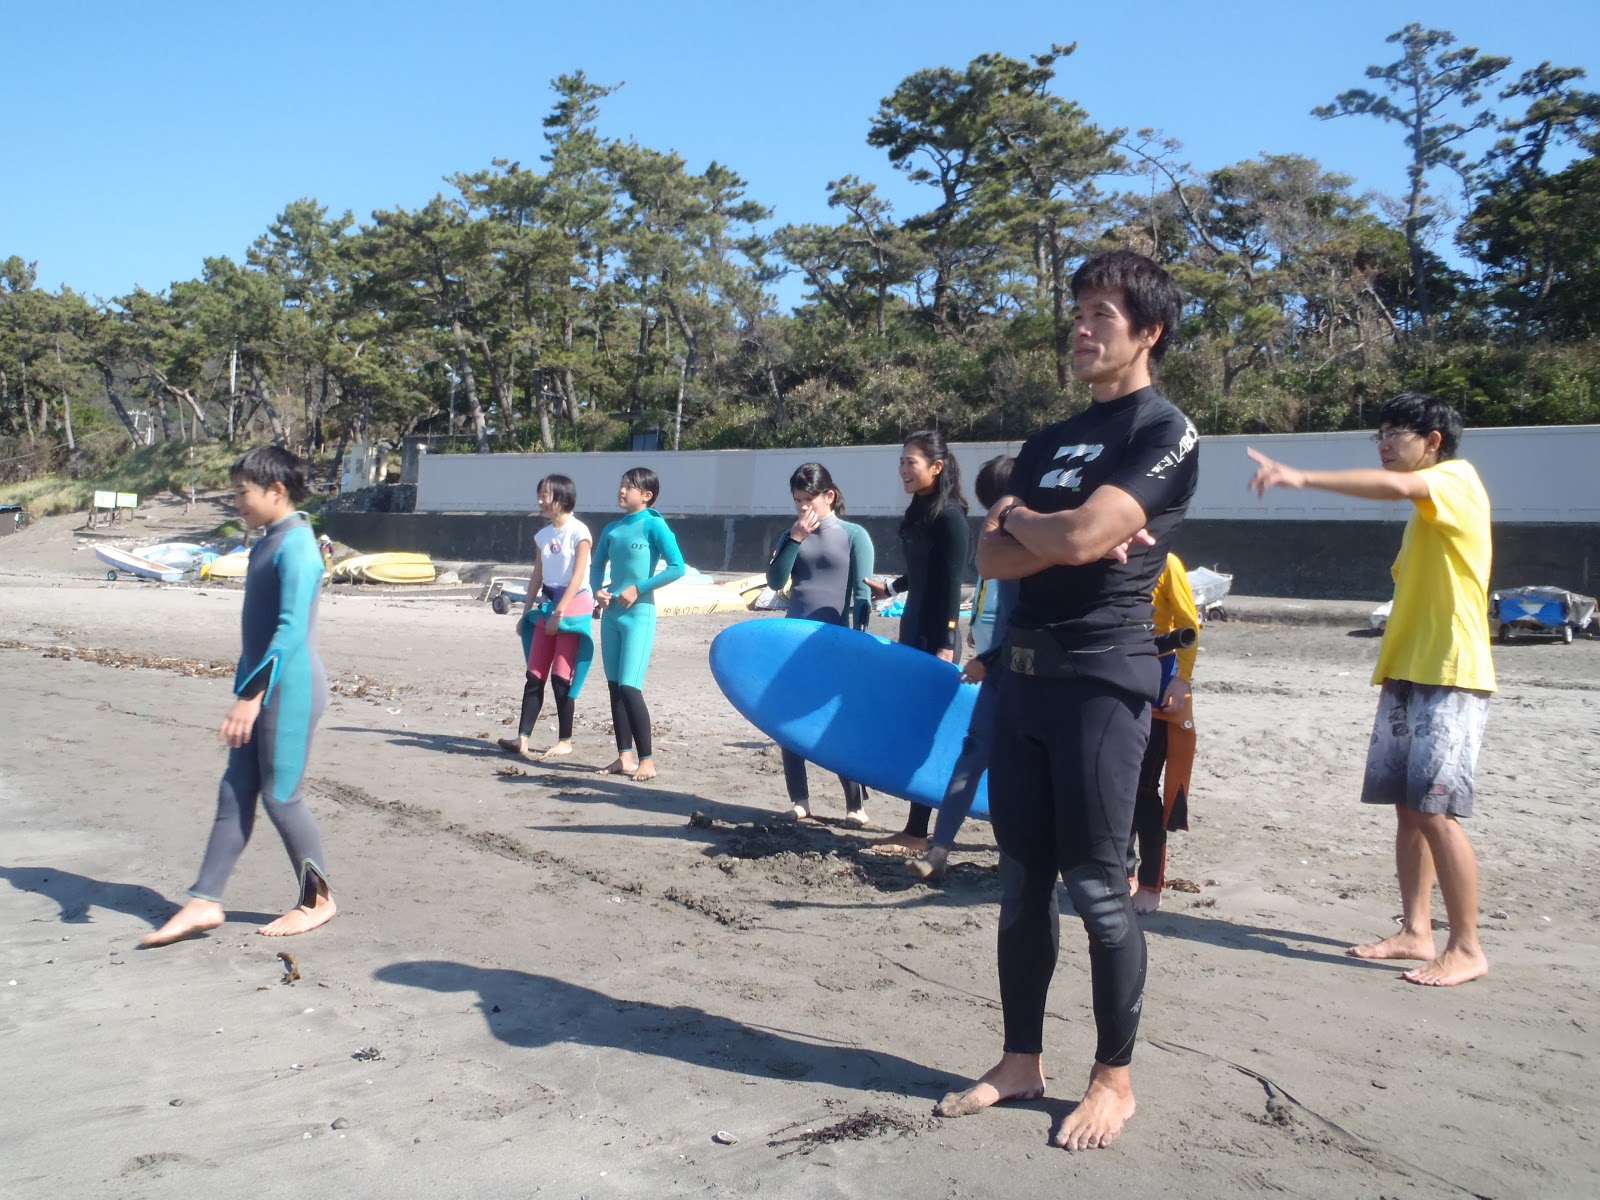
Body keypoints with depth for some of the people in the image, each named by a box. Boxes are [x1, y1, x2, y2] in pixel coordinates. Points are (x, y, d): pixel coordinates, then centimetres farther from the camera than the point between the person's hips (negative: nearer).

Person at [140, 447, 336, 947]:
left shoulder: (295, 546, -17)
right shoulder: (268, 542, 12)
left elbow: (291, 630, -24)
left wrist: (251, 696, -27)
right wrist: (246, 692, 20)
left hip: (289, 689, -9)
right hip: (261, 687, 9)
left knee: (280, 796, 1)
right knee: (235, 793, 10)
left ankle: (317, 900, 17)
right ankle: (204, 902, 15)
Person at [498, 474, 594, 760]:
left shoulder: (578, 532, -10)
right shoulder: (543, 535, 11)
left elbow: (577, 577, -14)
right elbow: (537, 577, 15)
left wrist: (559, 612, -18)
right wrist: (526, 612, 12)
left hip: (574, 605, -7)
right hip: (547, 605, 7)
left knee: (561, 677, -5)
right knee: (534, 675, 1)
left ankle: (565, 741, 6)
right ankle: (523, 738, 0)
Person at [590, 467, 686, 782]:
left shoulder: (653, 525, -8)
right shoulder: (612, 529, 10)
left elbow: (677, 566, -16)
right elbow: (597, 566, 21)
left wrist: (638, 589, -14)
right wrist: (597, 590, 1)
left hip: (638, 615, -7)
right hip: (611, 615, 7)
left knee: (630, 688, -12)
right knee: (614, 687, 8)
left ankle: (646, 759, -3)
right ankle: (625, 756, 15)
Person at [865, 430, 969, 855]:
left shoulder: (949, 517, -14)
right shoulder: (918, 511, 12)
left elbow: (951, 585, -18)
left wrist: (946, 646, -21)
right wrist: (891, 589, 39)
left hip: (935, 635, -10)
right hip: (914, 629, 10)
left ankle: (917, 833, -1)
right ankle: (916, 829, 17)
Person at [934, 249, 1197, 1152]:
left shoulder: (1165, 431, -6)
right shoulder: (1050, 441, 17)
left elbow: (1082, 537, -20)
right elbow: (992, 558, 7)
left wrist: (1020, 518, 0)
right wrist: (1069, 538, -10)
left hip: (1103, 679, -7)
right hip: (1025, 674, 7)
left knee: (1098, 887, 0)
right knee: (1023, 882, 12)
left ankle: (1115, 1079, 16)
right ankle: (1022, 1061, 24)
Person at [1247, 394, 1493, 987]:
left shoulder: (1457, 479, -7)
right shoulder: (1425, 508, 22)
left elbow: (1394, 485, -30)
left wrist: (1300, 477, -35)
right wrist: (1392, 667, 15)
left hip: (1450, 677, -9)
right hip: (1407, 674, 9)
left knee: (1435, 811, -10)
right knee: (1407, 808, 8)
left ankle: (1467, 948, -1)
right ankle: (1416, 932, 15)